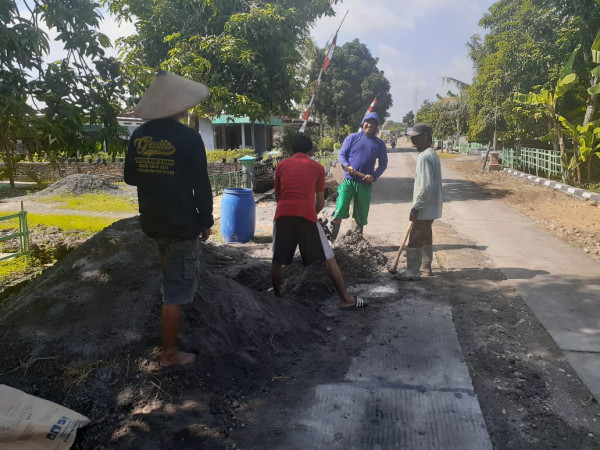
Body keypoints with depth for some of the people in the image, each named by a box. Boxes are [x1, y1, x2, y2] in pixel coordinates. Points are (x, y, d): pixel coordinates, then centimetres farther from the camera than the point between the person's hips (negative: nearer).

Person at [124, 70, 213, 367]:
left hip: (151, 221, 7)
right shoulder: (188, 137, -17)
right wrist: (206, 222, -3)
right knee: (175, 291, 3)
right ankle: (169, 354, 14)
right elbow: (201, 186, -15)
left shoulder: (138, 136, 0)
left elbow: (130, 178, 11)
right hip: (181, 224, -6)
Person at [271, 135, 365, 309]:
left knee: (277, 260, 18)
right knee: (328, 258, 9)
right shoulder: (317, 167, 15)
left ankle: (276, 295, 30)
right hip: (307, 215, -1)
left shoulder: (281, 165, 18)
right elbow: (321, 202, 15)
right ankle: (345, 299, 13)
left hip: (283, 215, 1)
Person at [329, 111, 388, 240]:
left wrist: (374, 176, -9)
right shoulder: (352, 138, 3)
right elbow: (341, 155, 3)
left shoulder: (379, 144, 8)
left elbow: (383, 164, 10)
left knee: (361, 215, 10)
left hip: (365, 183, 3)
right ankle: (330, 239, -6)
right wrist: (347, 166, -18)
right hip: (348, 180, -2)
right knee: (340, 211, -13)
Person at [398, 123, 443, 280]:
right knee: (425, 238, 20)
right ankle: (425, 267, 33)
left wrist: (416, 208, -21)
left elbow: (426, 186, -26)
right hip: (430, 208, 11)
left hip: (425, 208, -11)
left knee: (415, 240, -3)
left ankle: (412, 272, 6)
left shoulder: (425, 157, -21)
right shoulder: (431, 154, 12)